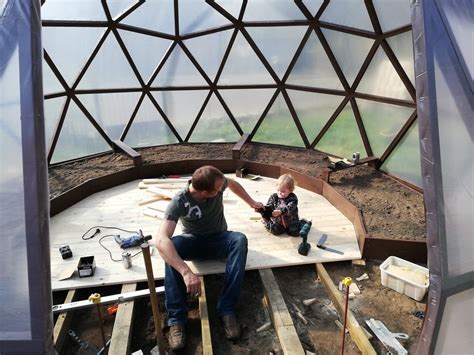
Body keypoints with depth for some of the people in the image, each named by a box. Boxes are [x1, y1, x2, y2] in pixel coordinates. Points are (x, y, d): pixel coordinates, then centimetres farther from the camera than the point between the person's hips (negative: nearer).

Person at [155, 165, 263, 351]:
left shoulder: (217, 183, -17)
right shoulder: (179, 202, -27)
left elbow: (233, 183, 10)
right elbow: (161, 240, -40)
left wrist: (251, 202, 15)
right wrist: (186, 272, -52)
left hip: (218, 240, 2)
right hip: (193, 242, -2)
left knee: (239, 240, -33)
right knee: (170, 246, -36)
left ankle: (227, 309, -31)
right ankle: (176, 319, -30)